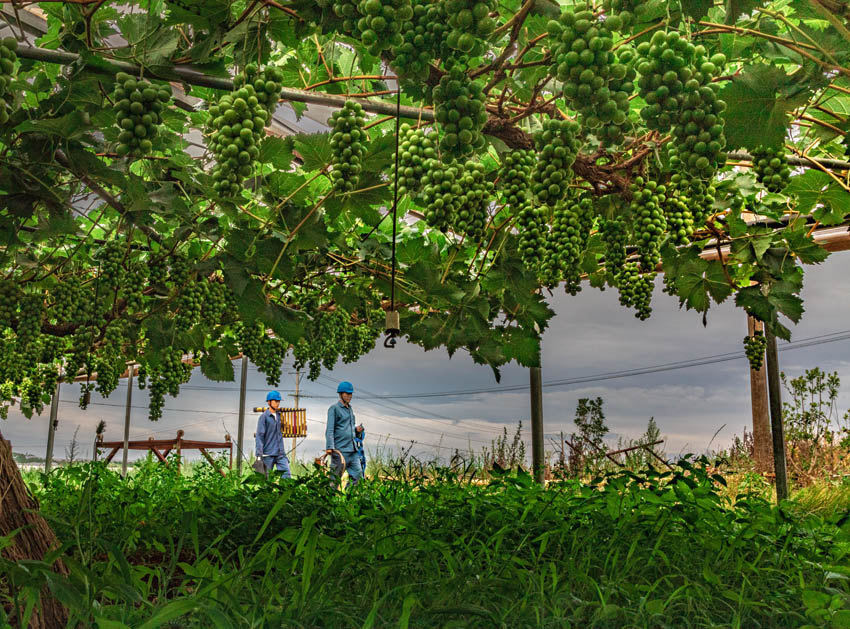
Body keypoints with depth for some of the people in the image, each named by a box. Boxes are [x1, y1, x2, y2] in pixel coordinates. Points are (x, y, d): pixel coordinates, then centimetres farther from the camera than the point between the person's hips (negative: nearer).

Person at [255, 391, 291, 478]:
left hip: (280, 453, 5)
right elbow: (260, 436, -9)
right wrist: (259, 454, -15)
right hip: (268, 454, -5)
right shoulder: (264, 417, -5)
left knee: (287, 474, -6)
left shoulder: (279, 415, 13)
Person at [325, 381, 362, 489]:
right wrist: (329, 447, -21)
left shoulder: (350, 409, 20)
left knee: (357, 475, 3)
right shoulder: (334, 409, -4)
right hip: (340, 450, -8)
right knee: (335, 478, -3)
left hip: (352, 450, 8)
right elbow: (330, 430, -12)